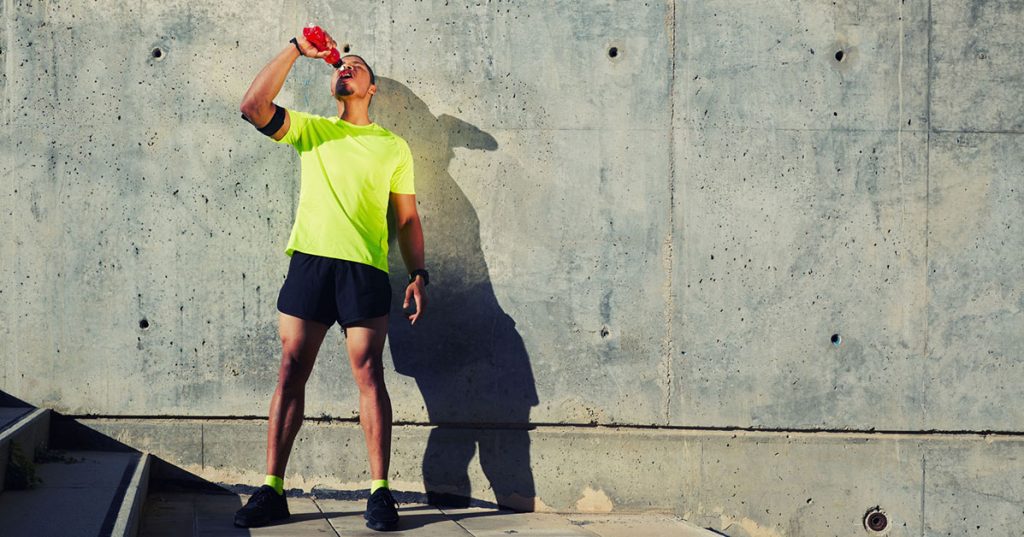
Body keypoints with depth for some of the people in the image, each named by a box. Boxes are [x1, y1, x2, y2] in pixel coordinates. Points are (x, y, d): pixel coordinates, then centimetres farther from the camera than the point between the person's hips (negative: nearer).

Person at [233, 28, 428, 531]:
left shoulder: (394, 147, 15)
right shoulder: (311, 130, 16)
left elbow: (407, 218, 14)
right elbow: (254, 107, 0)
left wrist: (418, 274, 3)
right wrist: (296, 49, 0)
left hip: (365, 269, -1)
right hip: (309, 262, 1)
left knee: (368, 373, -7)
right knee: (291, 372, -1)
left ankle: (379, 492, -4)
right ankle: (272, 490, 1)